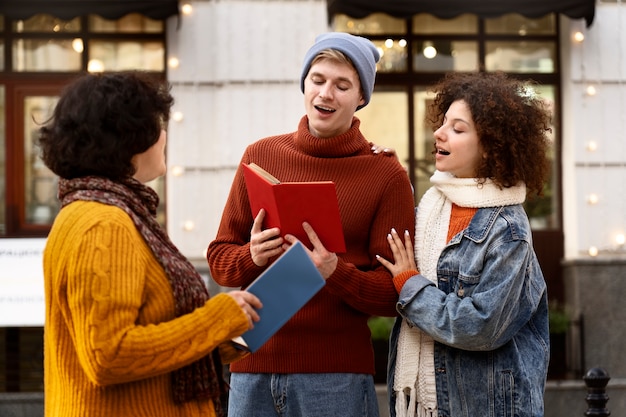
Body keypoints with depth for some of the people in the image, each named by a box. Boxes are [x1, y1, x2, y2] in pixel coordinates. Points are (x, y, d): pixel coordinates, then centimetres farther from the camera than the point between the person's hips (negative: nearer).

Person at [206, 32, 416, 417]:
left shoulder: (387, 175, -2)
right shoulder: (261, 155, 8)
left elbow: (396, 294, -4)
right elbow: (218, 259, 11)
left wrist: (335, 273, -21)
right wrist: (252, 256, -10)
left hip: (337, 376, -3)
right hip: (254, 367, 3)